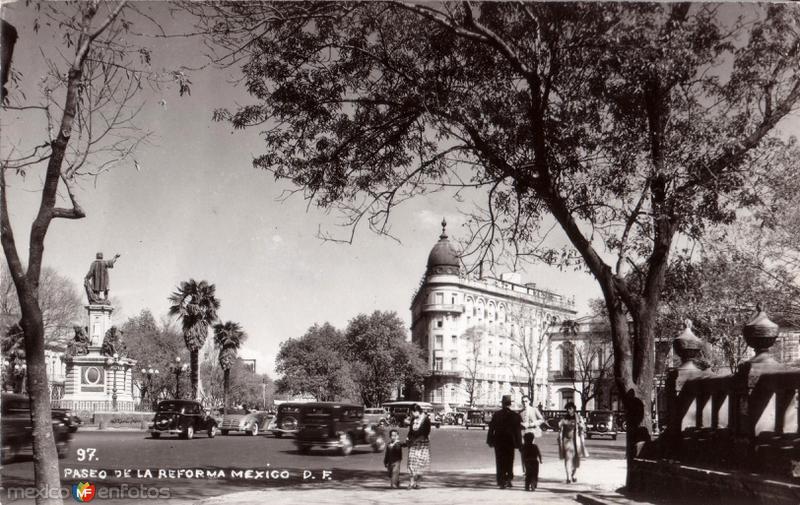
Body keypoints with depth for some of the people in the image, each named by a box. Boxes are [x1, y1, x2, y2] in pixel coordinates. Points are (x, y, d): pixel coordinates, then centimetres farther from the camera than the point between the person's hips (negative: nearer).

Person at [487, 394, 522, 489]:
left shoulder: (496, 414, -3)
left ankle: (501, 482, 1)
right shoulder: (515, 415, -5)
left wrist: (490, 441, 5)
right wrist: (518, 443, 2)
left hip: (498, 442, 0)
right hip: (510, 442, 0)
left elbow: (491, 428, -2)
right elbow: (518, 430, -4)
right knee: (509, 462, 15)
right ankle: (508, 480, 13)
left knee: (500, 462, 6)